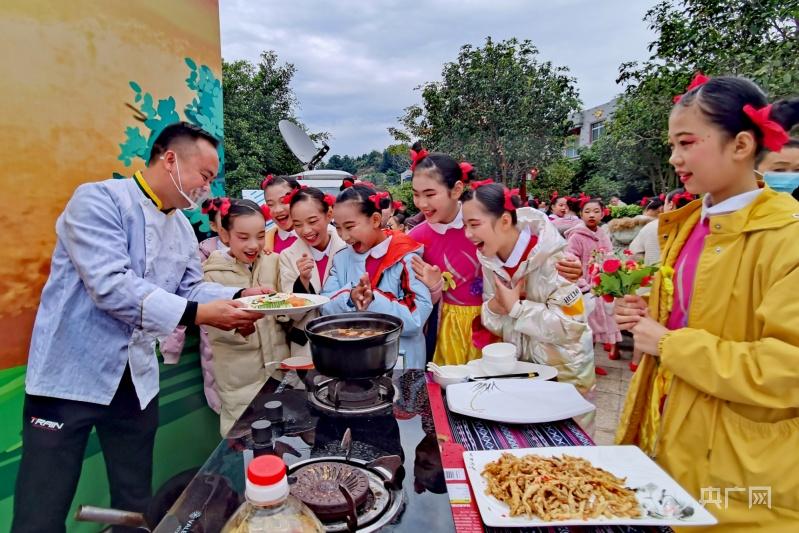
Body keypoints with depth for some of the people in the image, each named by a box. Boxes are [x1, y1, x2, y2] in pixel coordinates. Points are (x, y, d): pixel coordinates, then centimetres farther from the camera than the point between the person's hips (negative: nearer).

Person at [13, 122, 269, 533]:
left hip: (137, 379, 7)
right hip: (71, 373, -6)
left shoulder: (183, 228, 9)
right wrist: (196, 314, -29)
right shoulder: (97, 200, -15)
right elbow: (110, 286, -26)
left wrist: (237, 297, -8)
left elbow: (191, 288, 11)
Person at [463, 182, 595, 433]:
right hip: (519, 367, 5)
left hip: (564, 371, -5)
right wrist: (495, 307, -22)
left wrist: (516, 307, -25)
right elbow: (494, 324, 0)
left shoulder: (551, 257, -26)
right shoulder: (489, 259, -7)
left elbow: (571, 326, -29)